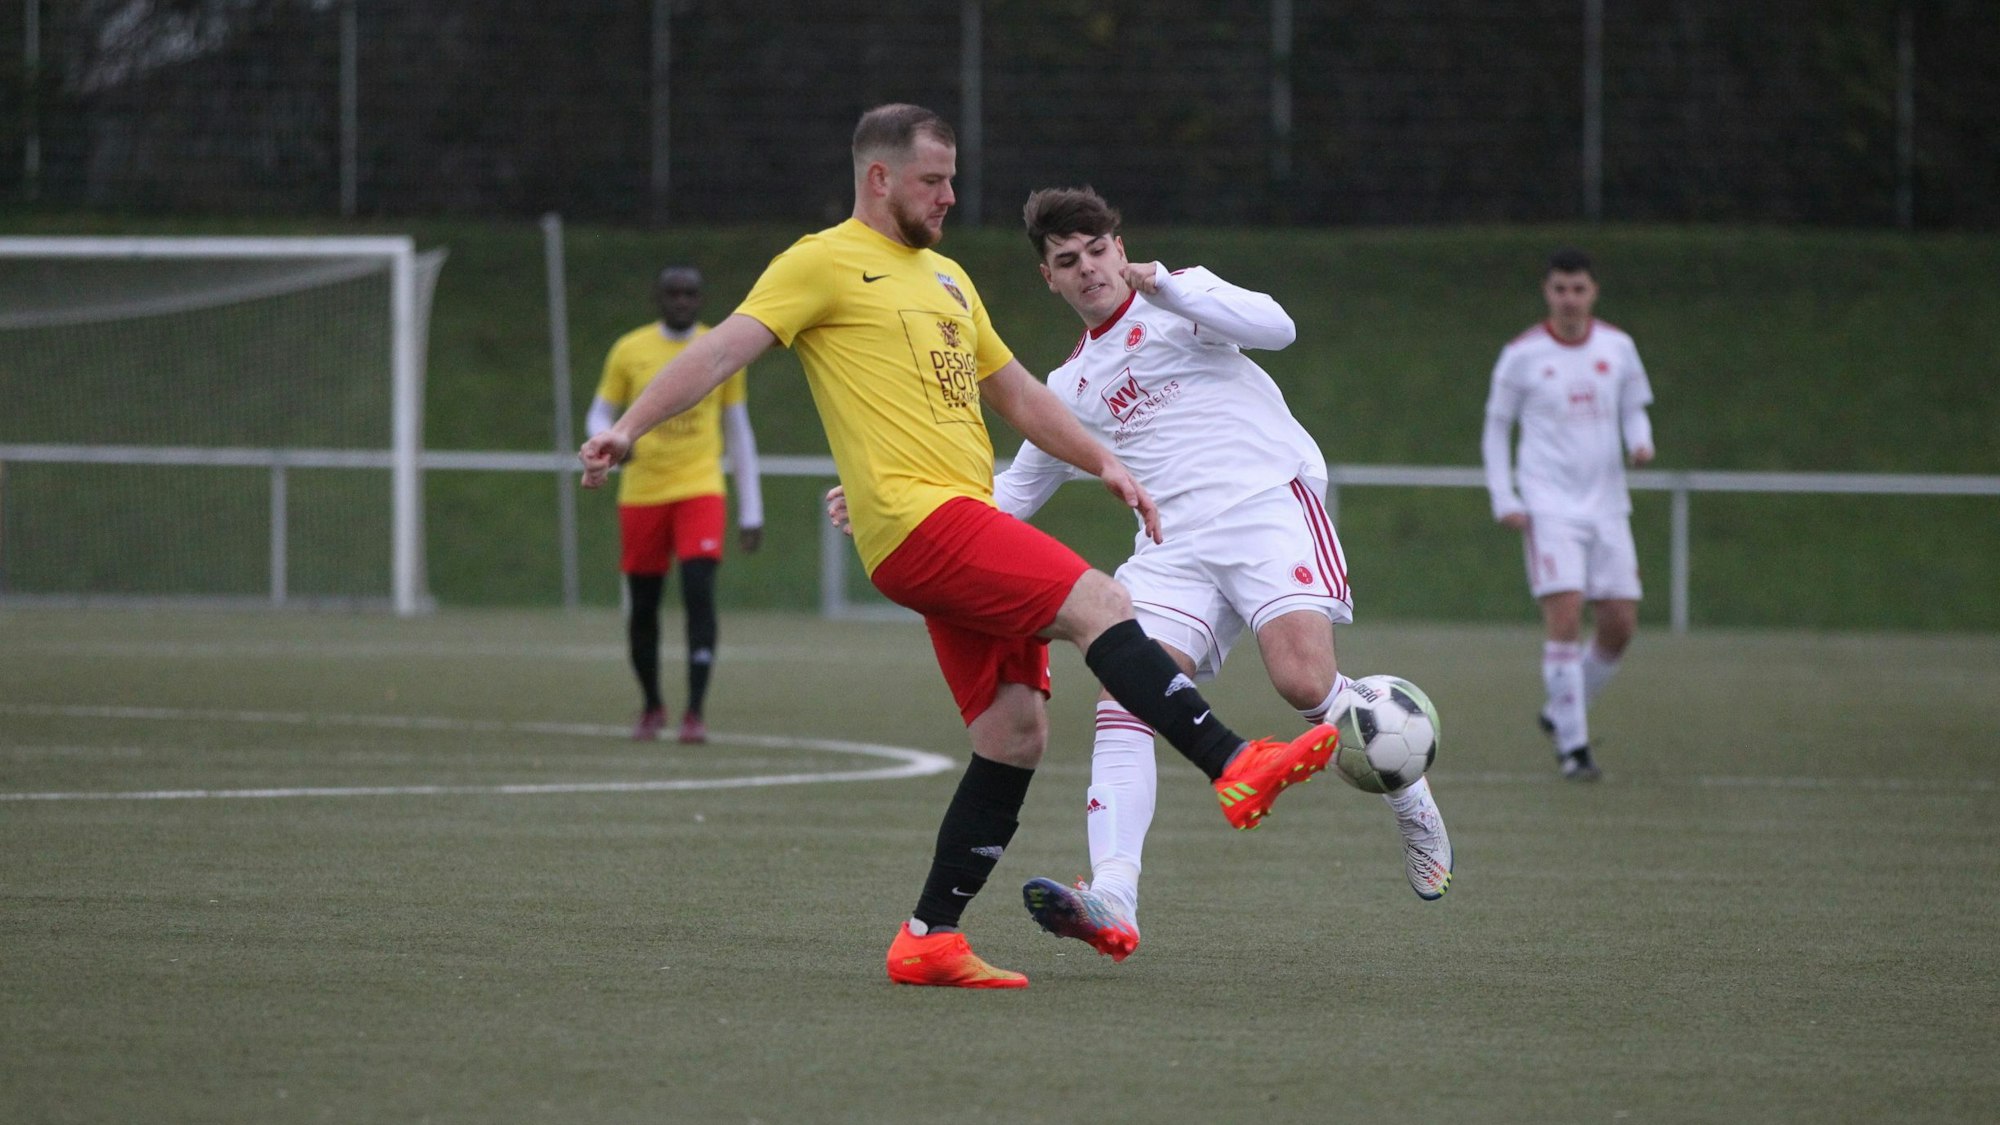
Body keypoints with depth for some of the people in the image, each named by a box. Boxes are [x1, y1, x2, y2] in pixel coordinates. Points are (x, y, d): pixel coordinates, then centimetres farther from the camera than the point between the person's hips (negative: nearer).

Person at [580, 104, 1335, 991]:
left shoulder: (946, 278, 26)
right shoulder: (824, 263, 1)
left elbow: (1013, 391, 33)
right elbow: (725, 349, -8)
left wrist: (1102, 462, 24)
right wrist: (628, 428, -20)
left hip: (966, 531, 9)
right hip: (918, 521, -9)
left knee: (1016, 732, 2)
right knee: (1100, 605, -21)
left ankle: (930, 939, 4)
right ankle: (1236, 767, -28)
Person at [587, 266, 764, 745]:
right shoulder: (629, 351, 2)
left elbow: (738, 433, 10)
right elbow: (599, 414, 9)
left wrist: (751, 511, 8)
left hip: (700, 490, -1)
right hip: (642, 493, 1)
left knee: (699, 594, -17)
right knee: (643, 607, 7)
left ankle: (695, 713, -16)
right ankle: (651, 706, 28)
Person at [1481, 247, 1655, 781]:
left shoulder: (1617, 348, 6)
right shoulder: (1522, 355, -2)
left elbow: (1634, 409, 16)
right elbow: (1496, 429, 6)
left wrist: (1640, 442, -8)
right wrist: (1504, 501, -3)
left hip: (1606, 506, 4)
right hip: (1549, 507, -4)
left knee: (1620, 625, 1)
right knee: (1565, 616, -17)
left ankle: (1560, 713, 24)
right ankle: (1572, 744, -11)